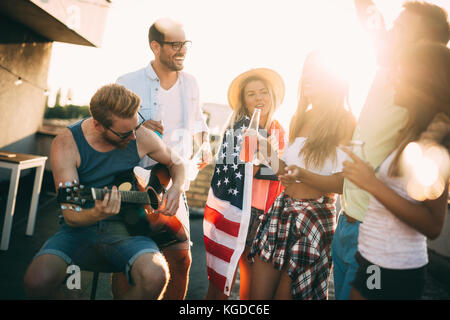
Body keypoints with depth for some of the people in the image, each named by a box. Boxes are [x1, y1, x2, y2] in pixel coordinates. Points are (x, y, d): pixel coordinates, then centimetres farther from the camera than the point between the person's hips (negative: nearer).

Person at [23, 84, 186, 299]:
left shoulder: (141, 137, -4)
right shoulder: (67, 144, -11)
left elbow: (176, 162, 17)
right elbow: (71, 216, -14)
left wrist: (176, 189, -4)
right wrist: (96, 214, -36)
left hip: (125, 226, 1)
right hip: (82, 227, -1)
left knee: (155, 276, -32)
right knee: (39, 280, -31)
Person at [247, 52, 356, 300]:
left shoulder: (344, 122, -9)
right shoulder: (298, 119, 12)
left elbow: (343, 183, -15)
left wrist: (303, 175, -28)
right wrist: (264, 147, 8)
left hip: (316, 216, -6)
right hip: (283, 208, 6)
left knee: (285, 294, 4)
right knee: (258, 295, 7)